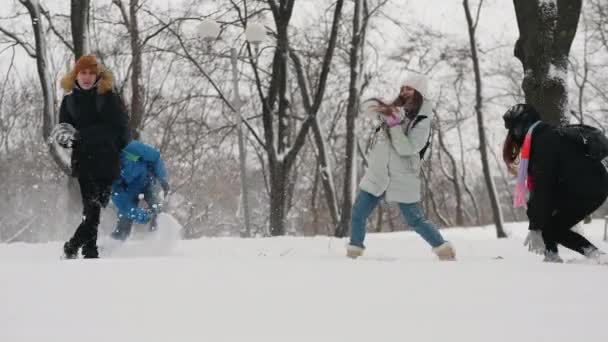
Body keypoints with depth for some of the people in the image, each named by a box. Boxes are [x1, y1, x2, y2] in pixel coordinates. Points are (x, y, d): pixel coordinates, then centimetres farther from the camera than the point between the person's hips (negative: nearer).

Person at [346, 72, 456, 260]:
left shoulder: (422, 122, -11)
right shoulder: (395, 109, 5)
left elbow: (406, 149, -20)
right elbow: (370, 105, 1)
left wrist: (394, 124, -27)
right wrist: (381, 107, -21)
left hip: (402, 179, -5)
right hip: (377, 175, 5)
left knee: (415, 220, 0)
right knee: (358, 214, 3)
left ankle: (444, 249, 14)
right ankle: (354, 252, 17)